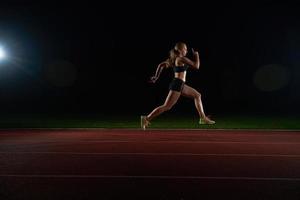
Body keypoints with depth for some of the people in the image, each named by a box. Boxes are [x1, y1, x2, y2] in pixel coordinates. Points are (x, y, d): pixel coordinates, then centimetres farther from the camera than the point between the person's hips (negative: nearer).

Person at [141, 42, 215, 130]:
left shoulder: (174, 59, 14)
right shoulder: (181, 58, -12)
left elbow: (161, 65, 15)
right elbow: (196, 66, -11)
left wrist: (156, 76, 15)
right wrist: (196, 55, 4)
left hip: (180, 85, 10)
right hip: (177, 84, -10)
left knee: (197, 95, 16)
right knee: (166, 107, -9)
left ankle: (203, 118, 20)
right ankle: (147, 118, -5)